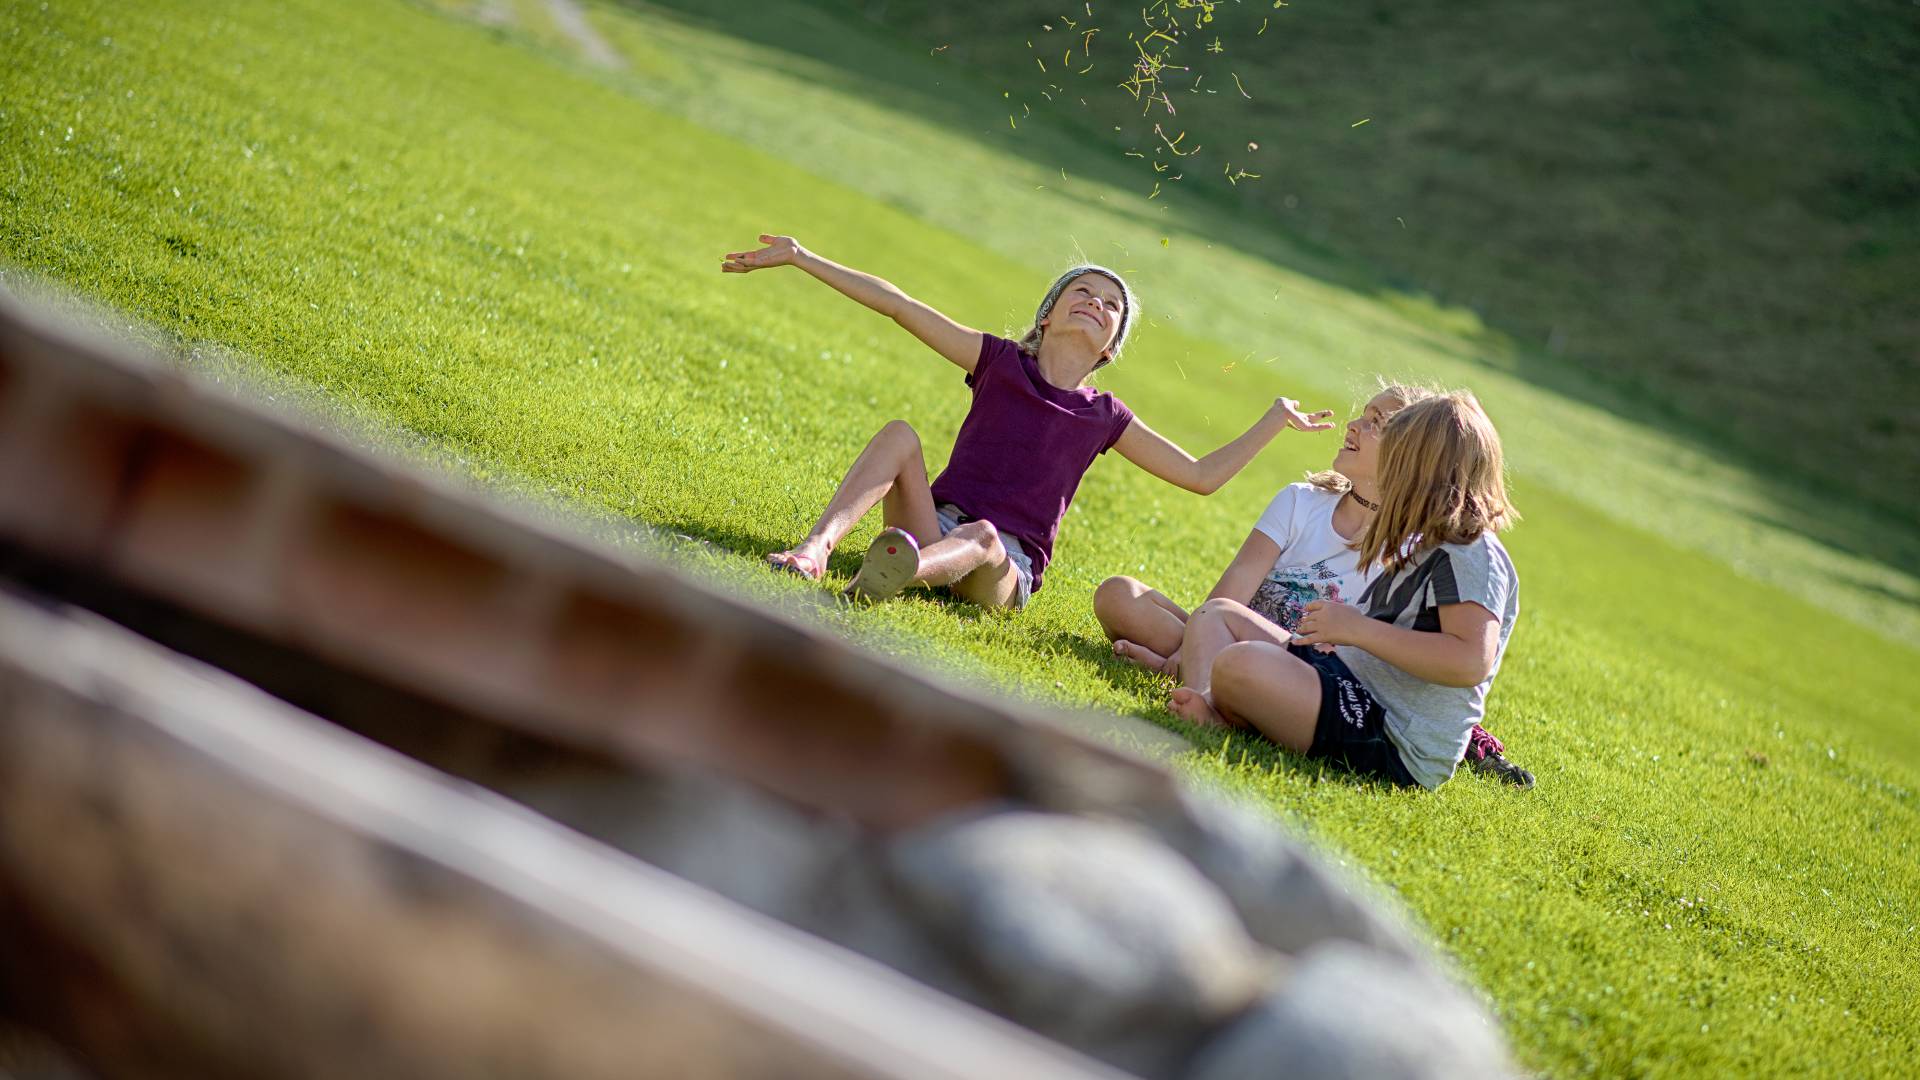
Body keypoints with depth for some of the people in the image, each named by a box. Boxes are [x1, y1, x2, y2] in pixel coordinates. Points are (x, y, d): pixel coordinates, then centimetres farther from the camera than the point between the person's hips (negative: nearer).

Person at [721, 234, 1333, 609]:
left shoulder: (1103, 418, 12)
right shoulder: (1001, 361, 9)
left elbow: (1202, 476, 17)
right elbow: (897, 306, 3)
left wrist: (1277, 418, 11)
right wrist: (801, 258, 0)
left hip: (1003, 568, 0)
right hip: (935, 526, 1)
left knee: (981, 537, -38)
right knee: (901, 434, -27)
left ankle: (902, 568, -73)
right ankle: (816, 547, -48)